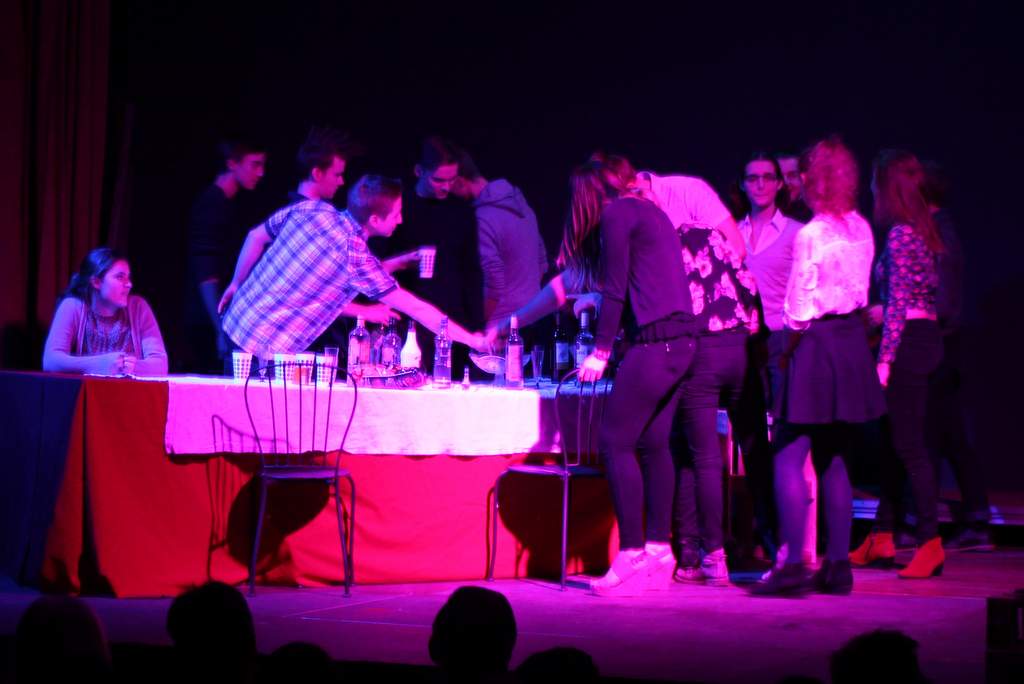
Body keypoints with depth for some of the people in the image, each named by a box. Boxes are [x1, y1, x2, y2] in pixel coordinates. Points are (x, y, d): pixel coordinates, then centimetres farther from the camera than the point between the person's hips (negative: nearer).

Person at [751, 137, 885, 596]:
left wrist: (788, 349, -1)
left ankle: (794, 564, -10)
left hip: (817, 345, -8)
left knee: (789, 458, -4)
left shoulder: (811, 234, -15)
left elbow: (799, 308, -15)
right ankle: (837, 566, 13)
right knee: (833, 459, 13)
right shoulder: (861, 229, 7)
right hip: (853, 343, 8)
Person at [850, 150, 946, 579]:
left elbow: (898, 302, -17)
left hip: (908, 342, -9)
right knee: (893, 442, 14)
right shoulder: (923, 230, 14)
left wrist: (884, 359, -18)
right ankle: (882, 538, 20)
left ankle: (930, 543, -8)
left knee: (908, 445, -8)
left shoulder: (900, 235, -13)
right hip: (927, 336, 9)